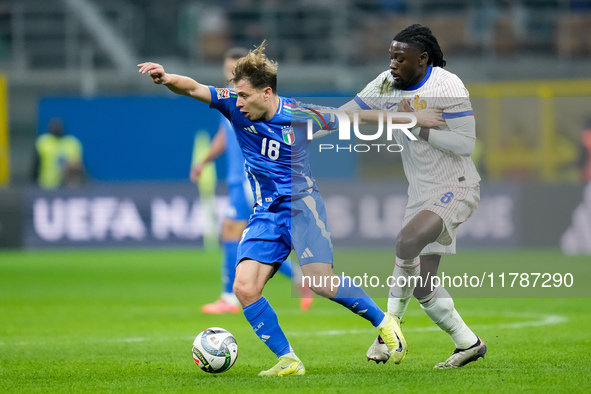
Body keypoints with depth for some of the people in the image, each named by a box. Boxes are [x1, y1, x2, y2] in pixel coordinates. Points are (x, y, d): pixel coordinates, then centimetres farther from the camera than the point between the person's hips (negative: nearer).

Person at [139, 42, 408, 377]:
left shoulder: (302, 115, -10)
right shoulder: (235, 106, -4)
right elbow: (194, 89, -16)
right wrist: (167, 78, -36)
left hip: (301, 202, -4)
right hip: (266, 211, 4)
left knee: (320, 281, -20)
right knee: (245, 287, -10)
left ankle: (383, 322, 3)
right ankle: (288, 360, -2)